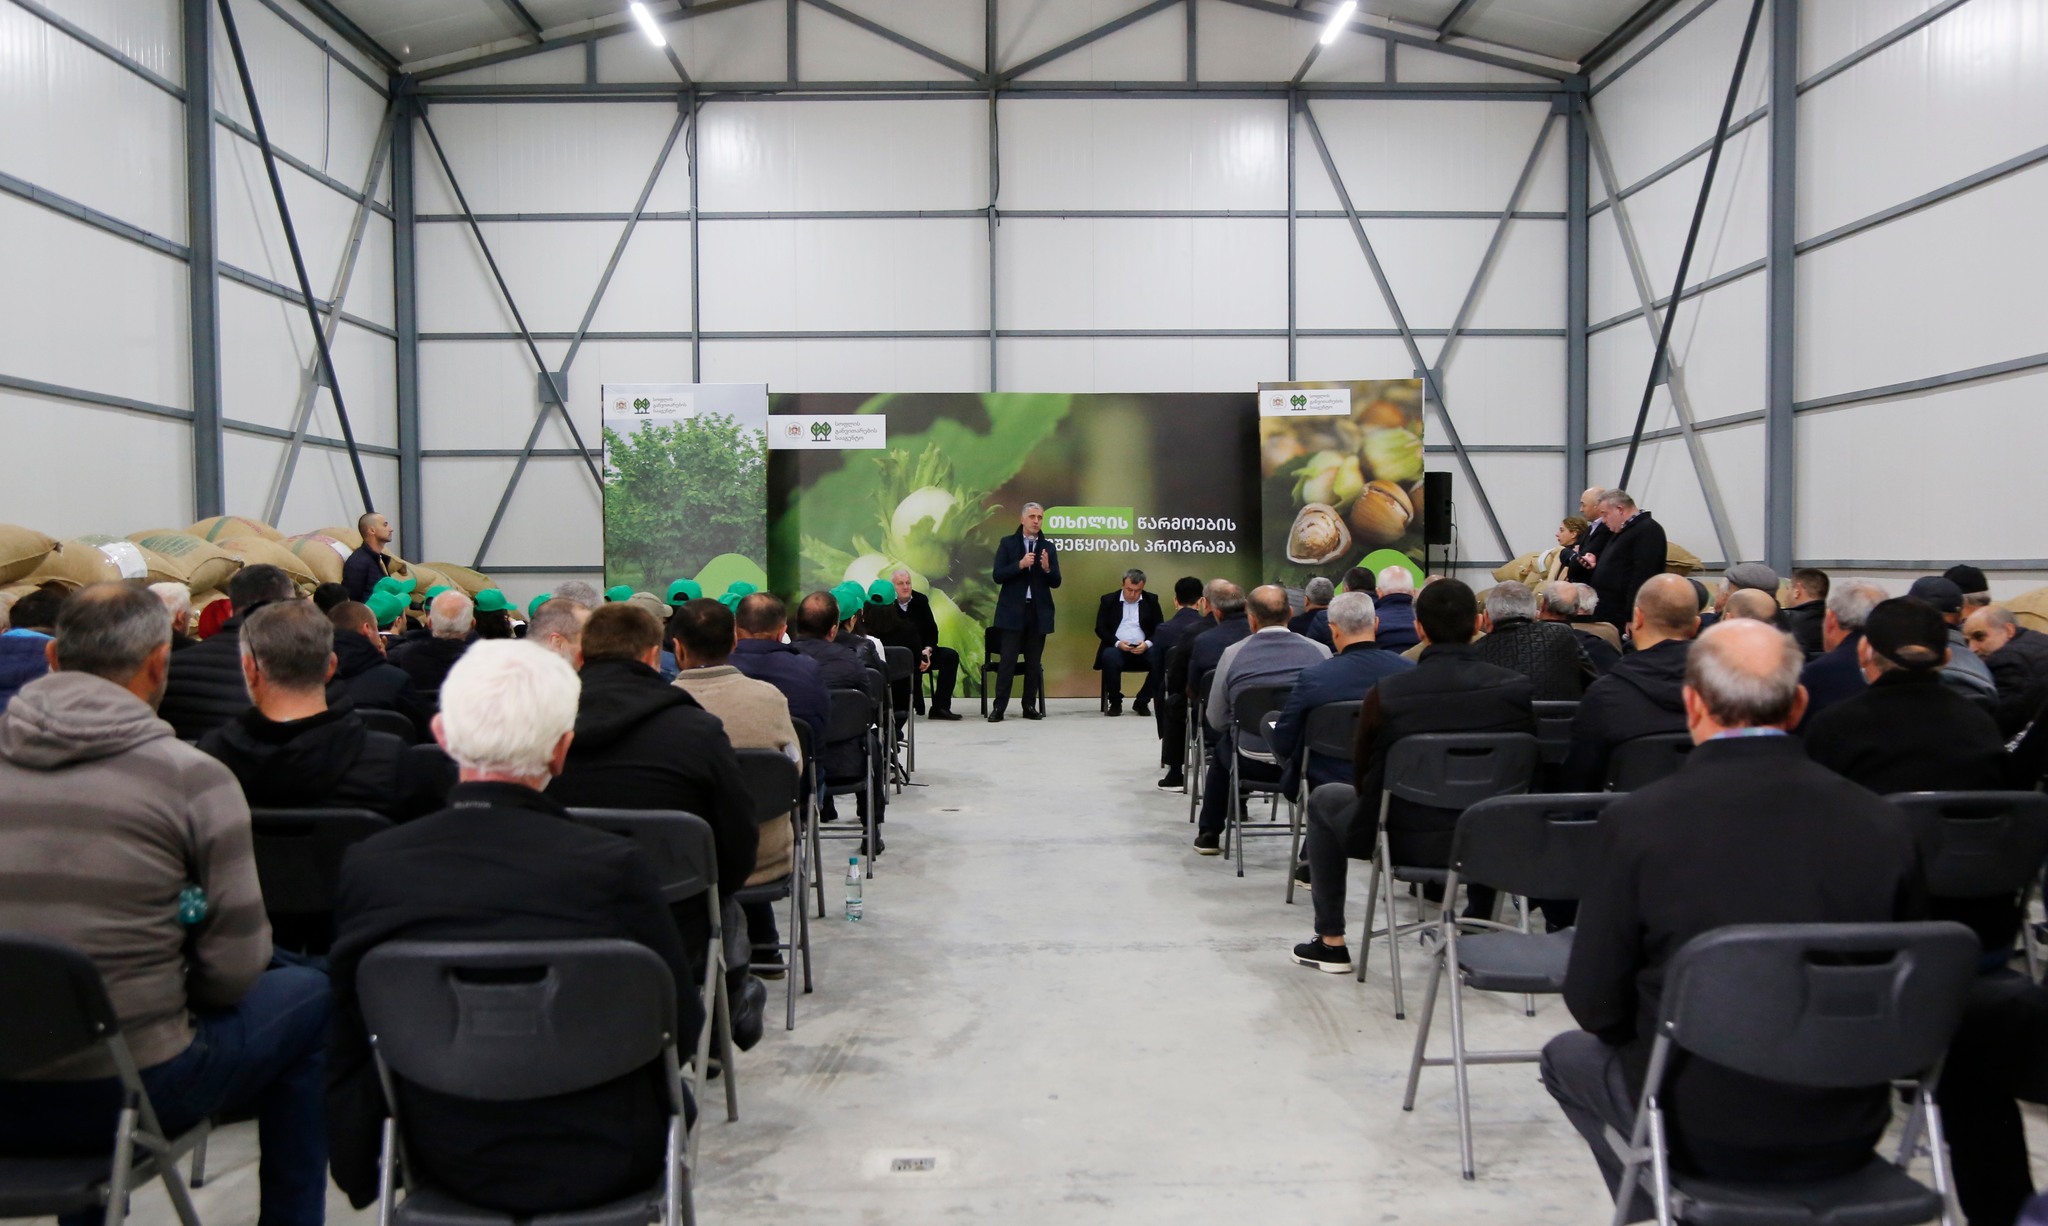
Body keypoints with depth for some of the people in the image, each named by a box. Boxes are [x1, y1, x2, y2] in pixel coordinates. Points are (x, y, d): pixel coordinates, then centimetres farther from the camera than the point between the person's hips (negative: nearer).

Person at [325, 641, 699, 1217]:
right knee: (671, 1089, 29)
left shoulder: (368, 866, -14)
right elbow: (682, 1025, -13)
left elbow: (350, 1043, -3)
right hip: (601, 1162, -3)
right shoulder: (614, 867, -24)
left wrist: (357, 1173, 13)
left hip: (443, 1159, 3)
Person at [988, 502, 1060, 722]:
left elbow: (1056, 582, 4)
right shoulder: (1007, 543, 3)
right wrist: (1020, 565, -20)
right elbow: (998, 576, -6)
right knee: (1007, 660, -5)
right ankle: (999, 707, -3)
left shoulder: (1048, 547, 8)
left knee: (1034, 662, 6)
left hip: (1039, 612, 2)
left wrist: (1047, 569, -16)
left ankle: (1030, 706, 13)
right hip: (1012, 611, -2)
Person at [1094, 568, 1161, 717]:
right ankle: (1115, 702, -14)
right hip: (1117, 647, -2)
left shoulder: (1151, 600, 11)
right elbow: (1100, 628, 2)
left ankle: (1142, 702, -9)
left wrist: (1147, 643, -13)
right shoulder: (1108, 600, 7)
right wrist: (1117, 643, -15)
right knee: (1110, 658, -37)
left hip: (1142, 648, 2)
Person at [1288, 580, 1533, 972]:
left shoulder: (1385, 694, -17)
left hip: (1405, 840, -2)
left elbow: (1363, 780, -3)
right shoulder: (1517, 688, -13)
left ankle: (1331, 943, 29)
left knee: (1323, 799, 26)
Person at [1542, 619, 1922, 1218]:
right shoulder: (1885, 825, -9)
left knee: (1567, 1057, 25)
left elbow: (1595, 1006, -10)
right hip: (1847, 1136, 4)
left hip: (1703, 1134, -3)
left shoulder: (1638, 820, -17)